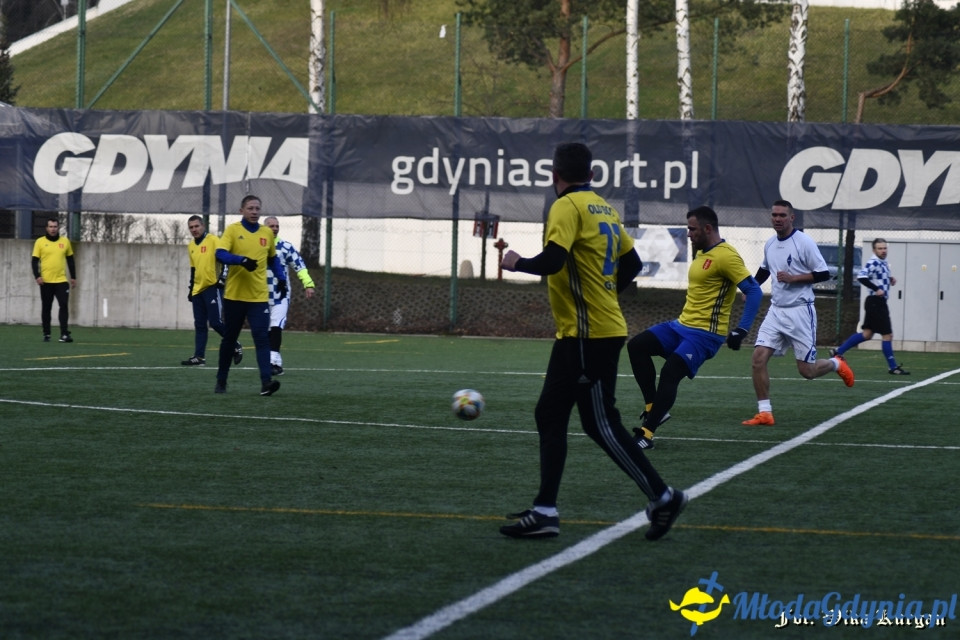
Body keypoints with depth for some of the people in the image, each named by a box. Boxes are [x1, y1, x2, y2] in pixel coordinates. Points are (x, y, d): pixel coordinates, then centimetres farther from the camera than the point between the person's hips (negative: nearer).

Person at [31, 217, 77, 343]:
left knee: (64, 306, -10)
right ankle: (46, 335, 15)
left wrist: (73, 277, 11)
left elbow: (70, 261, 14)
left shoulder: (65, 241, 7)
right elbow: (34, 261, -1)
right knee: (46, 308, 6)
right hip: (46, 281, -1)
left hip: (61, 281, 1)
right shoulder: (40, 242, 0)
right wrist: (37, 276, -13)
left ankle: (64, 334, -11)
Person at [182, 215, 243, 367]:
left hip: (213, 287, -7)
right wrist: (191, 288, 23)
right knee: (199, 325, 5)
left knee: (215, 322, -11)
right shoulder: (191, 246, 15)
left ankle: (235, 347, 8)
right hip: (198, 290, 7)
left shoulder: (213, 241, -8)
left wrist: (222, 278, -21)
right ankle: (199, 357, 6)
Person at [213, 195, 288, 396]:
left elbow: (273, 258, 23)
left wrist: (282, 278, 10)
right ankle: (221, 381, 24)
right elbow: (220, 253, -17)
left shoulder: (267, 233, 8)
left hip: (259, 297, 2)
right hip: (234, 295, -2)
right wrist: (242, 260, -32)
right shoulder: (232, 230, -4)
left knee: (262, 338, -13)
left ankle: (266, 381, -22)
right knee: (229, 339, 9)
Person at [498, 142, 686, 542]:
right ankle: (545, 512, 10)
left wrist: (516, 263, -7)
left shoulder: (568, 207, -12)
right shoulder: (604, 209, 13)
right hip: (576, 334, 9)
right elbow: (631, 264, 16)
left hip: (589, 335, -9)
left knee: (600, 424, -4)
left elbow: (552, 260, -25)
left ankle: (662, 497, 0)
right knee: (549, 415, 10)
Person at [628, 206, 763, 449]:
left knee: (669, 374, -18)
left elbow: (754, 291, -20)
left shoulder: (725, 256, -16)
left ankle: (646, 434, -12)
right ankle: (653, 409, 3)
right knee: (636, 345, 1)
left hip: (704, 334, -10)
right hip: (682, 325, 10)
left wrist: (741, 330, -25)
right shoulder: (701, 253, 13)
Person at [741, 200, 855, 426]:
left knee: (807, 371, -1)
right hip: (776, 311, 6)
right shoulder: (770, 244, 9)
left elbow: (823, 274, -12)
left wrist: (792, 278, -19)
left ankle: (836, 364, 32)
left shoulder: (804, 242, -11)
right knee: (758, 359, -10)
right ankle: (764, 413, -4)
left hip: (799, 312, -6)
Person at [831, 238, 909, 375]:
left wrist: (890, 280, 10)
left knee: (867, 334, 12)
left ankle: (838, 351, 17)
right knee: (887, 335, -5)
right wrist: (877, 289, -27)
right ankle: (893, 367, 2)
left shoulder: (883, 263, 14)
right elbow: (861, 277, -29)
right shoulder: (873, 263, -16)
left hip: (879, 303, 10)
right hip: (876, 301, -10)